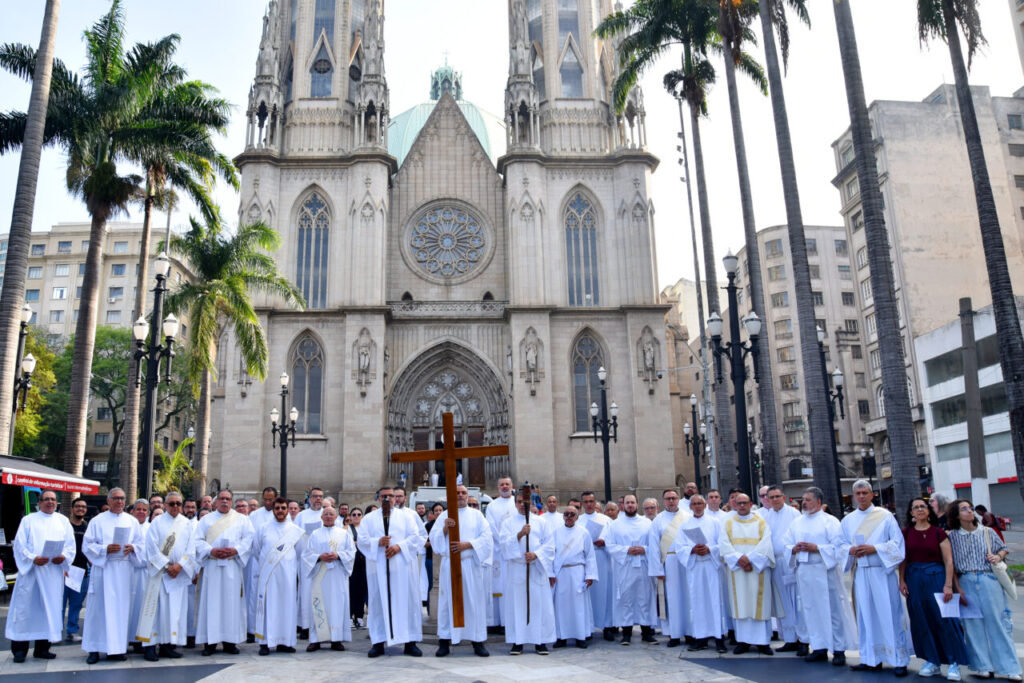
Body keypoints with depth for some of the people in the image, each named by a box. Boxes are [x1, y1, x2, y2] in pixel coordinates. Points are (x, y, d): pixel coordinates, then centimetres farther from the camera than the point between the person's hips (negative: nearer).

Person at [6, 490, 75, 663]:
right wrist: (33, 558, -16)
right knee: (25, 607, -4)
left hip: (53, 573, 2)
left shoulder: (63, 521, 15)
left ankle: (42, 647, 10)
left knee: (49, 608, 3)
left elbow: (70, 544, 9)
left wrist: (64, 557, -11)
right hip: (30, 570, -2)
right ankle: (20, 649, 5)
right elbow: (19, 544, -1)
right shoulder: (28, 520, 8)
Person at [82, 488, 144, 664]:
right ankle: (94, 649, 6)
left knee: (122, 608, 2)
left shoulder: (132, 521, 13)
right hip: (103, 569, -2)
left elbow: (141, 543, 12)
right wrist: (106, 549, -15)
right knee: (100, 608, -2)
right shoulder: (97, 521, 5)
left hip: (125, 570, 2)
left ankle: (117, 647, 9)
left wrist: (132, 547, -9)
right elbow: (87, 545, 0)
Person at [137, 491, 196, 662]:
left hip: (179, 573, 3)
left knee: (175, 608, 2)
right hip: (158, 571, -3)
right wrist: (166, 566, -11)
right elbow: (152, 548, -4)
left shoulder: (188, 524, 10)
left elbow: (190, 549, 5)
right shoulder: (157, 522, 3)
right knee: (156, 607, -5)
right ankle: (150, 646, -1)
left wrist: (179, 565, -10)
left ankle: (167, 645, 7)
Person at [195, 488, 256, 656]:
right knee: (211, 602, -3)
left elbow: (249, 537, 3)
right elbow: (198, 540, 5)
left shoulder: (242, 519, 14)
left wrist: (235, 550, -13)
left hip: (233, 566, 0)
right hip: (211, 565, 0)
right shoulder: (206, 519, 15)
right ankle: (210, 641, 1)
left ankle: (230, 641, 4)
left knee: (232, 602, -1)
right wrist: (211, 550, -13)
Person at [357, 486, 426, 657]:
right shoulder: (369, 518, 14)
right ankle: (378, 642, 5)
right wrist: (377, 542, -14)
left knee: (407, 601, -2)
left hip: (402, 564, 0)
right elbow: (362, 540, 4)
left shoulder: (405, 517, 13)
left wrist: (400, 546, -12)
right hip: (378, 566, 0)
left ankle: (410, 642, 2)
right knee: (379, 602, -1)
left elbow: (417, 537, 3)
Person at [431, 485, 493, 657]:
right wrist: (445, 528, -16)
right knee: (448, 601, -1)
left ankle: (477, 641, 7)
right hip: (449, 564, 0)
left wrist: (467, 545, -13)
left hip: (472, 564, 0)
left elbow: (487, 537, 0)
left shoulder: (477, 515, 10)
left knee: (474, 602, 0)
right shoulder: (444, 515, 11)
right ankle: (445, 641, 6)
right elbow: (433, 538, 3)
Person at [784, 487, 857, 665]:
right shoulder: (797, 523, 14)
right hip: (804, 572, 5)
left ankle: (839, 650, 6)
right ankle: (819, 648, 16)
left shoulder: (830, 521, -1)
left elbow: (838, 547, -10)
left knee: (832, 609, -2)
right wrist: (794, 549, -9)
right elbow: (787, 546, 13)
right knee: (810, 609, 7)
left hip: (825, 570, -5)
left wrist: (815, 548, -17)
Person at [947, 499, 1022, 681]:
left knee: (998, 621, 1)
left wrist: (999, 557, -3)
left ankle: (1006, 668, 8)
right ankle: (982, 666, 13)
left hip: (989, 579, 1)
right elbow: (950, 563, 3)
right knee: (973, 624, 3)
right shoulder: (952, 536, 2)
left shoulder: (987, 532, 7)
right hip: (966, 582, -1)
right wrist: (957, 587, -3)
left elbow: (1003, 548, 19)